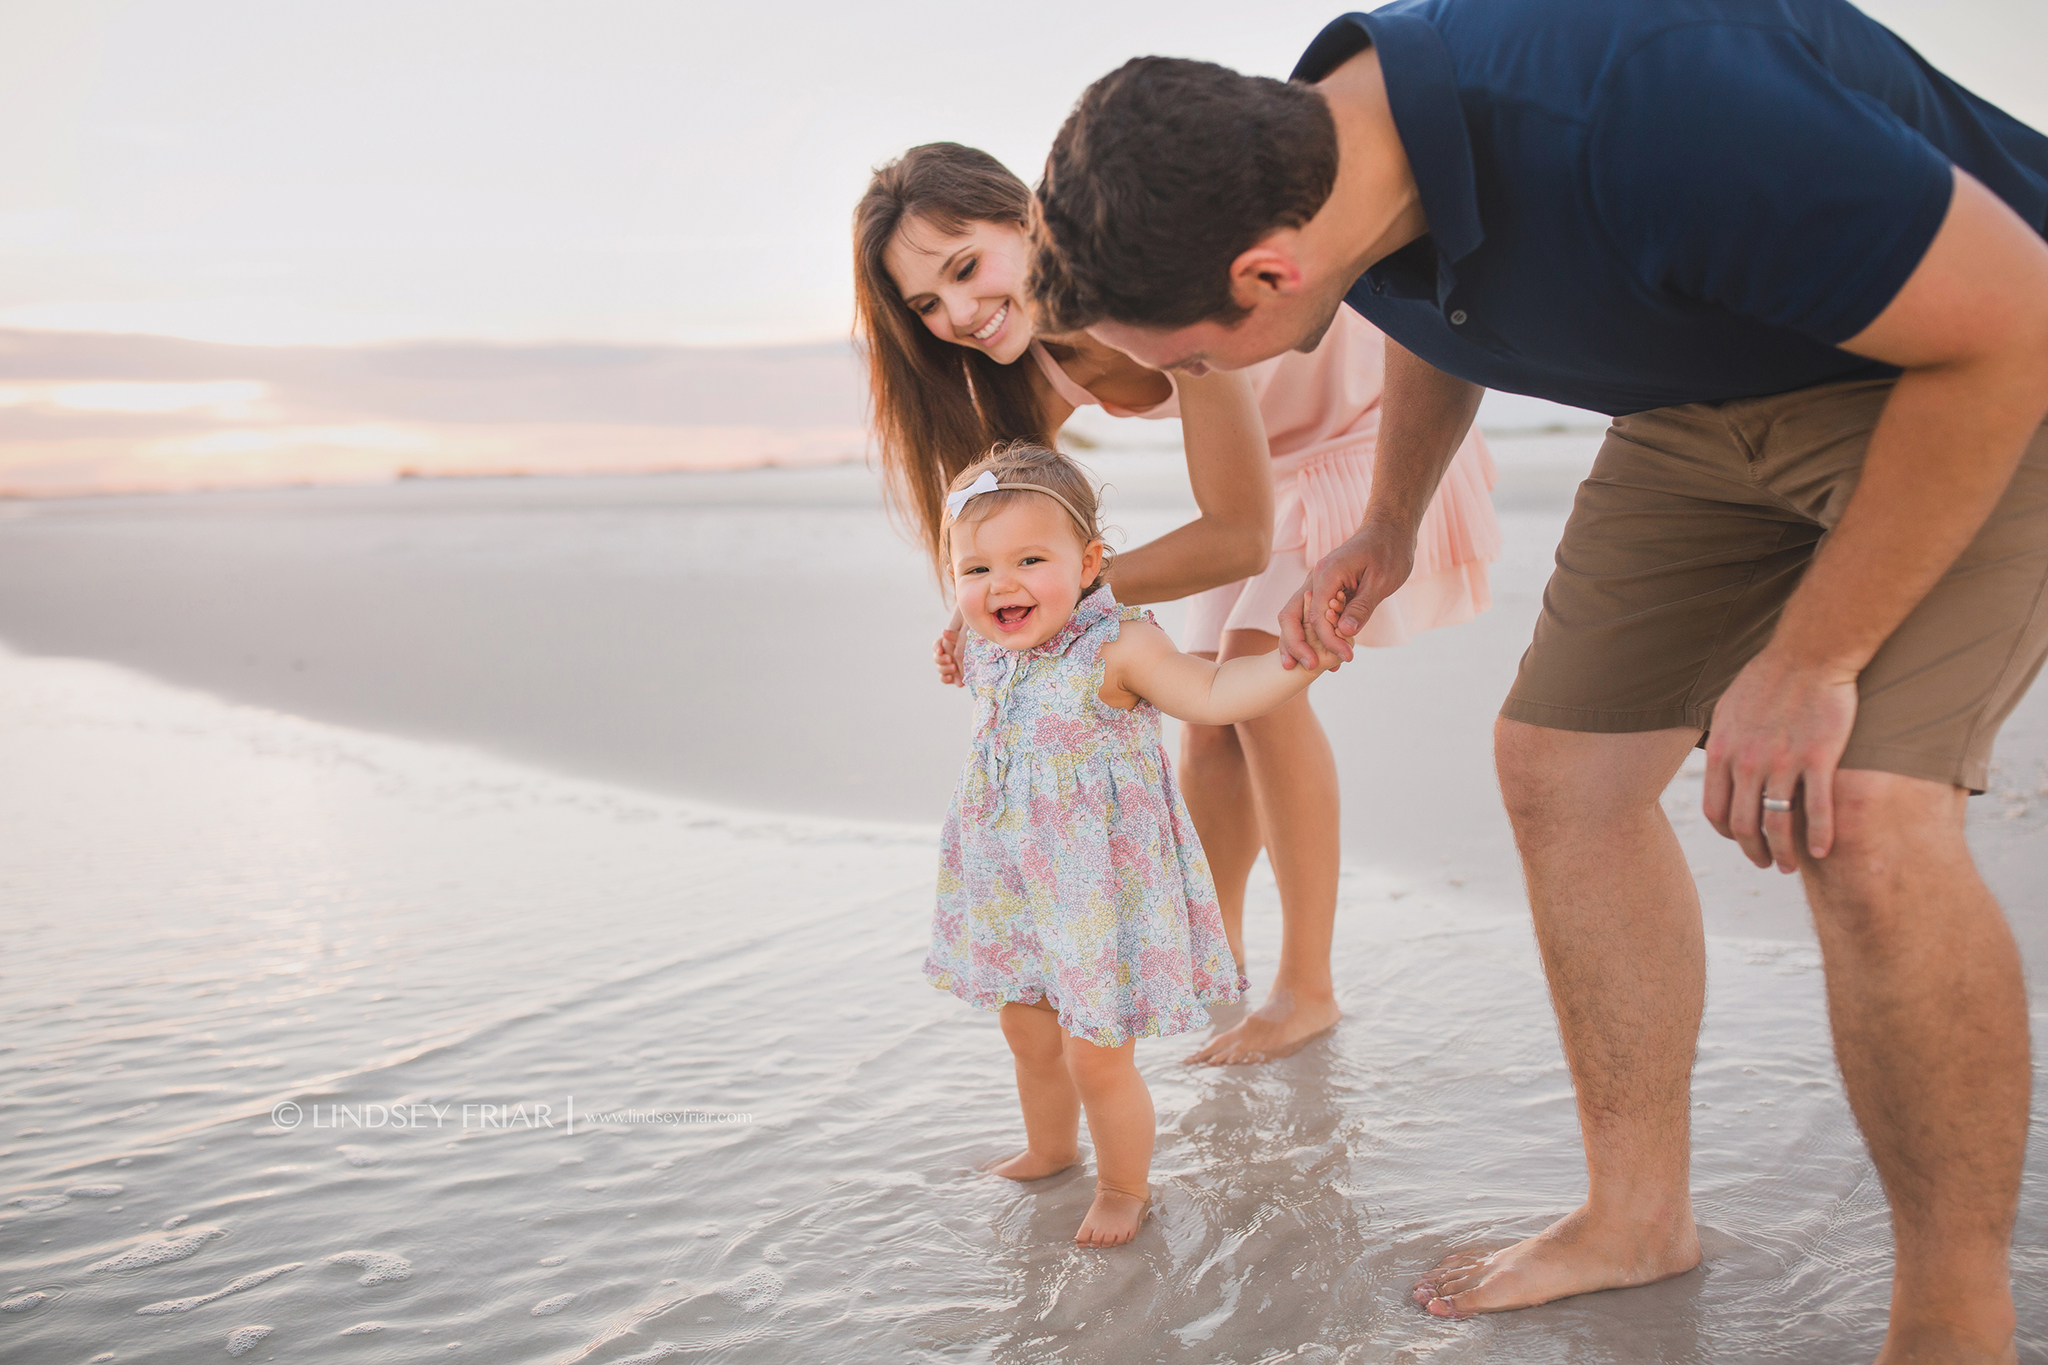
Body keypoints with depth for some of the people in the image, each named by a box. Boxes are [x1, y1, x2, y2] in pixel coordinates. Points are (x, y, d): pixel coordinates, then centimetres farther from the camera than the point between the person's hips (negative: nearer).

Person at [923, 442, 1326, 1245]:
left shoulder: (1116, 647, -22)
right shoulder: (987, 653, -2)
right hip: (1015, 886, 7)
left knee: (1098, 1056, 3)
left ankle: (1124, 1186, 28)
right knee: (1028, 1032, 23)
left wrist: (1294, 661, -39)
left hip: (1101, 888, -7)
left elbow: (1212, 694, -28)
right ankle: (1049, 1148, 50)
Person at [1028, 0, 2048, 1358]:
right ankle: (1638, 1211, 18)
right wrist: (1390, 521, 13)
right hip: (1707, 398, 8)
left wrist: (1812, 657, -25)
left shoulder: (1645, 113, -40)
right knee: (1559, 763, 2)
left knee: (1858, 817, -24)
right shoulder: (1308, 156, -13)